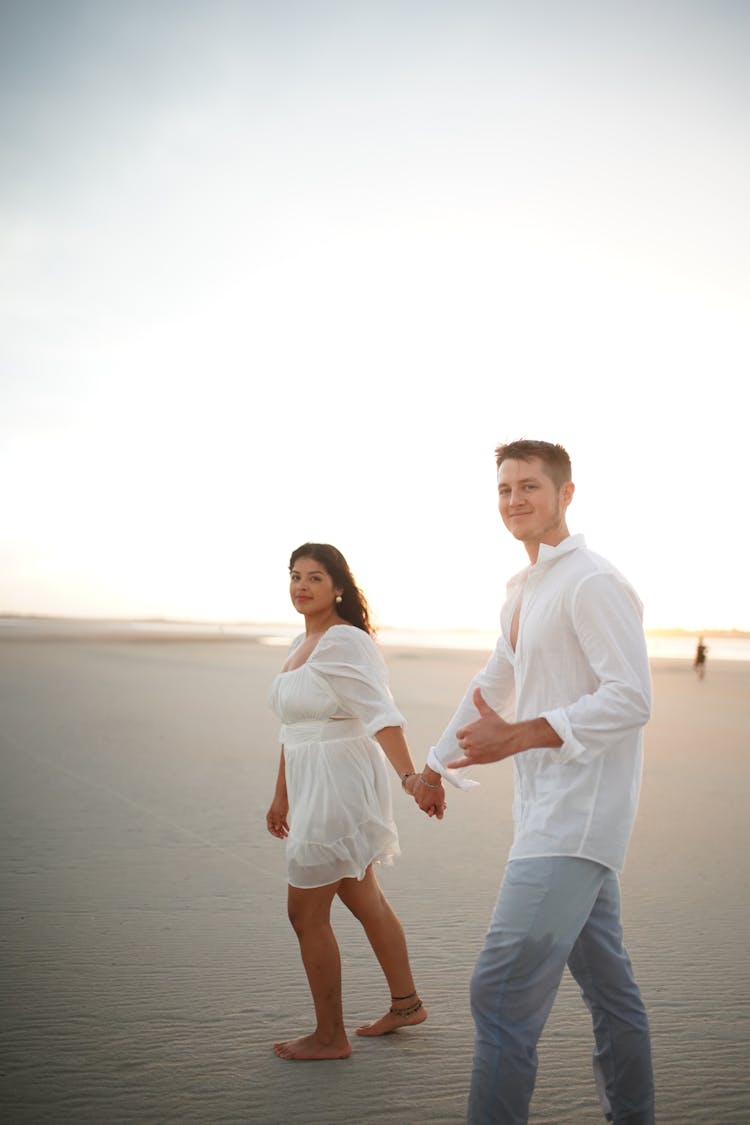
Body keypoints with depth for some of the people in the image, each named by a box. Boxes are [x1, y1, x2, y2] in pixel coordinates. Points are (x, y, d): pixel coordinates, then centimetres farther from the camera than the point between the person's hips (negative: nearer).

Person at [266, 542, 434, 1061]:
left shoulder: (344, 643, -18)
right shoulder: (302, 644, 11)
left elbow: (381, 715, -29)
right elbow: (294, 728, 17)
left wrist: (409, 776, -41)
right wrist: (281, 795, 21)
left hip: (340, 787, -10)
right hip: (314, 786, 10)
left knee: (306, 913, 0)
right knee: (363, 898, 22)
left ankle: (330, 1037, 16)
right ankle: (406, 1003, 39)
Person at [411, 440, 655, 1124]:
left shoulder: (591, 583, -13)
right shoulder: (525, 591, 17)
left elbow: (632, 699, -21)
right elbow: (492, 688, 28)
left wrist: (517, 736, -23)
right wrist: (437, 767, 33)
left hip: (575, 817, -9)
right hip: (552, 809, 9)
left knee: (502, 992, -12)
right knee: (607, 985, 18)